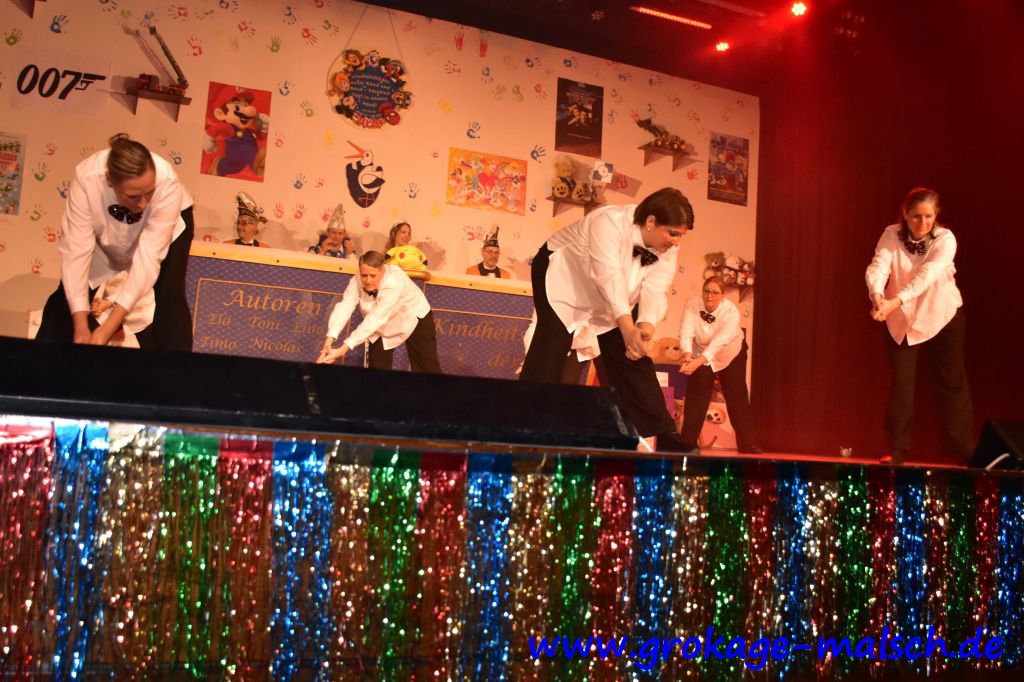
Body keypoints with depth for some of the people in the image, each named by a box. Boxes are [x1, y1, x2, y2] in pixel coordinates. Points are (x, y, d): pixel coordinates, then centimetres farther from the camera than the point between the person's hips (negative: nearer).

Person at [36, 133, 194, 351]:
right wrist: (81, 327, -40)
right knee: (66, 299, -1)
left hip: (166, 226, -1)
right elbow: (76, 250, -35)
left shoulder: (167, 183, -41)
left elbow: (148, 258, -40)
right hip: (108, 233, 2)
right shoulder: (87, 178, -39)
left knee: (169, 301, -19)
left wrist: (106, 330, -45)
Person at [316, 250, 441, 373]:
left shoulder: (393, 284, -40)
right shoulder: (357, 282, -25)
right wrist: (329, 340, -51)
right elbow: (344, 308, -34)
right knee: (377, 366, -2)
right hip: (385, 324, 4)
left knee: (427, 368, -5)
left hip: (414, 317, -4)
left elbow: (375, 319, -45)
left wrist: (344, 349, -51)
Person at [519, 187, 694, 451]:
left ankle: (663, 435, 6)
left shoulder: (667, 250, -15)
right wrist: (628, 328, -58)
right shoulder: (610, 222, -36)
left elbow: (654, 290, -26)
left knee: (634, 360, 1)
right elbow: (609, 276, -46)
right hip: (562, 277, -6)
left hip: (615, 302, 6)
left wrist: (646, 327, -47)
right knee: (550, 352, -20)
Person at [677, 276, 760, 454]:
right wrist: (687, 355, -59)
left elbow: (719, 341, -45)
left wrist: (699, 361, -60)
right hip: (701, 355, 1)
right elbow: (686, 333, -38)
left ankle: (747, 445, 10)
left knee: (737, 398, 0)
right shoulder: (692, 307, -26)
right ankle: (687, 443, 2)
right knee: (695, 398, -5)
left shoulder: (731, 311, -32)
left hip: (731, 355, -1)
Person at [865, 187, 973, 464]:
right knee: (900, 382, -4)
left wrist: (895, 302, -49)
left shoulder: (945, 239, -19)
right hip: (903, 319, 1)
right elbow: (877, 266, -28)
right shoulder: (891, 235, -13)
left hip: (942, 316, -1)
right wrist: (877, 296, -50)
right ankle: (897, 449, 5)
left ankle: (967, 450, 17)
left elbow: (927, 275, -35)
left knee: (952, 381, 6)